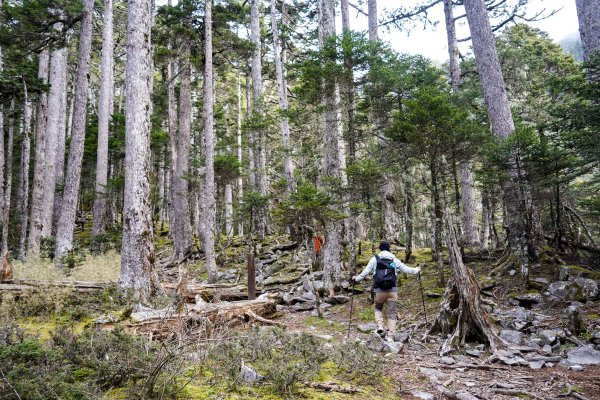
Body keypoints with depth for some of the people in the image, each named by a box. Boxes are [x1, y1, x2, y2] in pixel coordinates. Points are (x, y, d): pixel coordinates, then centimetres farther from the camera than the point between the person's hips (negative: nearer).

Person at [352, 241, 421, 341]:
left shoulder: (375, 259, 4)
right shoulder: (394, 260, 8)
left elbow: (366, 271, 0)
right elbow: (406, 268, 13)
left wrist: (357, 278, 13)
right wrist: (416, 270, 30)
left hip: (379, 290, 0)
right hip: (392, 290, 1)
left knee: (378, 308, 24)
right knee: (391, 313, 8)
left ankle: (380, 326, 3)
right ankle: (390, 336, 5)